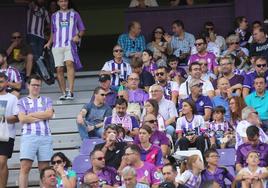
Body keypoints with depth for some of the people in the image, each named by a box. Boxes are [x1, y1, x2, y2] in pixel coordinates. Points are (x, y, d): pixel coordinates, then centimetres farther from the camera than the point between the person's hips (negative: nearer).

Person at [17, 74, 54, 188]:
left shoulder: (46, 100, 20)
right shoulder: (22, 101, 14)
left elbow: (49, 114, 1)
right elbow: (22, 119, -1)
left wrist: (31, 115, 2)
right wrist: (42, 117, 1)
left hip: (45, 136, 2)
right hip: (28, 136, -2)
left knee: (44, 168, 0)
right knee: (25, 167, -12)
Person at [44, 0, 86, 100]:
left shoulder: (74, 14, 11)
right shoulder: (54, 16, 18)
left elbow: (82, 29, 12)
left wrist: (78, 36, -9)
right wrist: (49, 42, 9)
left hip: (70, 44, -3)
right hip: (57, 46, 3)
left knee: (69, 63, -24)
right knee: (59, 69, -2)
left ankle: (70, 91, -29)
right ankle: (63, 93, 6)